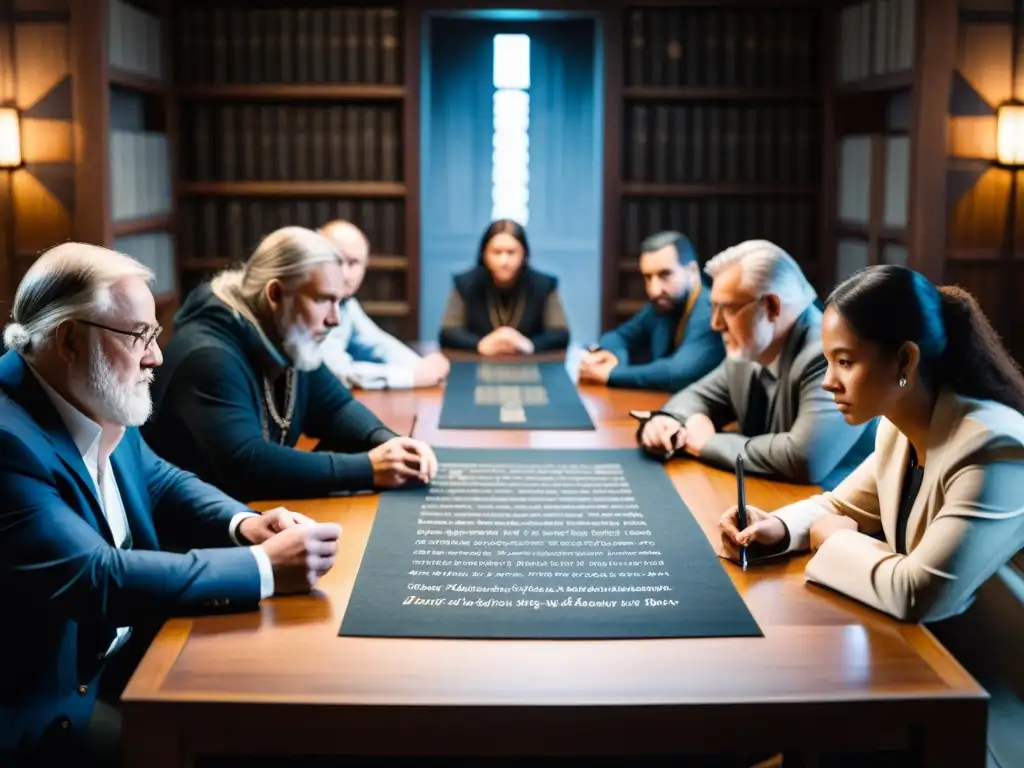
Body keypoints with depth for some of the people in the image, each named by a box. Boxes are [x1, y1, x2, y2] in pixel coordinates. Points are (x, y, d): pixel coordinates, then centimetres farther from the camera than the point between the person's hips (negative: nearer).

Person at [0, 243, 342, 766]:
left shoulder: (100, 404, 1)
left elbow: (162, 484, 16)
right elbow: (96, 580, -31)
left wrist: (244, 524, -5)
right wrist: (264, 567, -28)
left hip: (123, 651, 8)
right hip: (46, 700, -8)